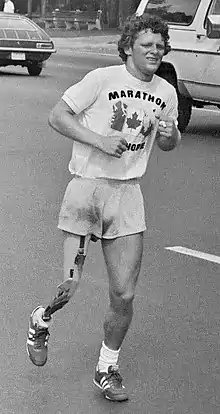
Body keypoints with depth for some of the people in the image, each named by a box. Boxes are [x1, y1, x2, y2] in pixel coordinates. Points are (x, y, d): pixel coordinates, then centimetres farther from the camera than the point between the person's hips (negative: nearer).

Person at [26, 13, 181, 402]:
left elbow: (170, 139, 25)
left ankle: (107, 369, 22)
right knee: (69, 286, -6)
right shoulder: (102, 79, -7)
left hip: (127, 194, 4)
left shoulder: (166, 92, 9)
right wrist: (101, 141, -17)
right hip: (86, 186, -4)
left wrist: (171, 134, 1)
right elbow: (57, 115, -7)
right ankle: (40, 322, 30)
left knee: (124, 295, 0)